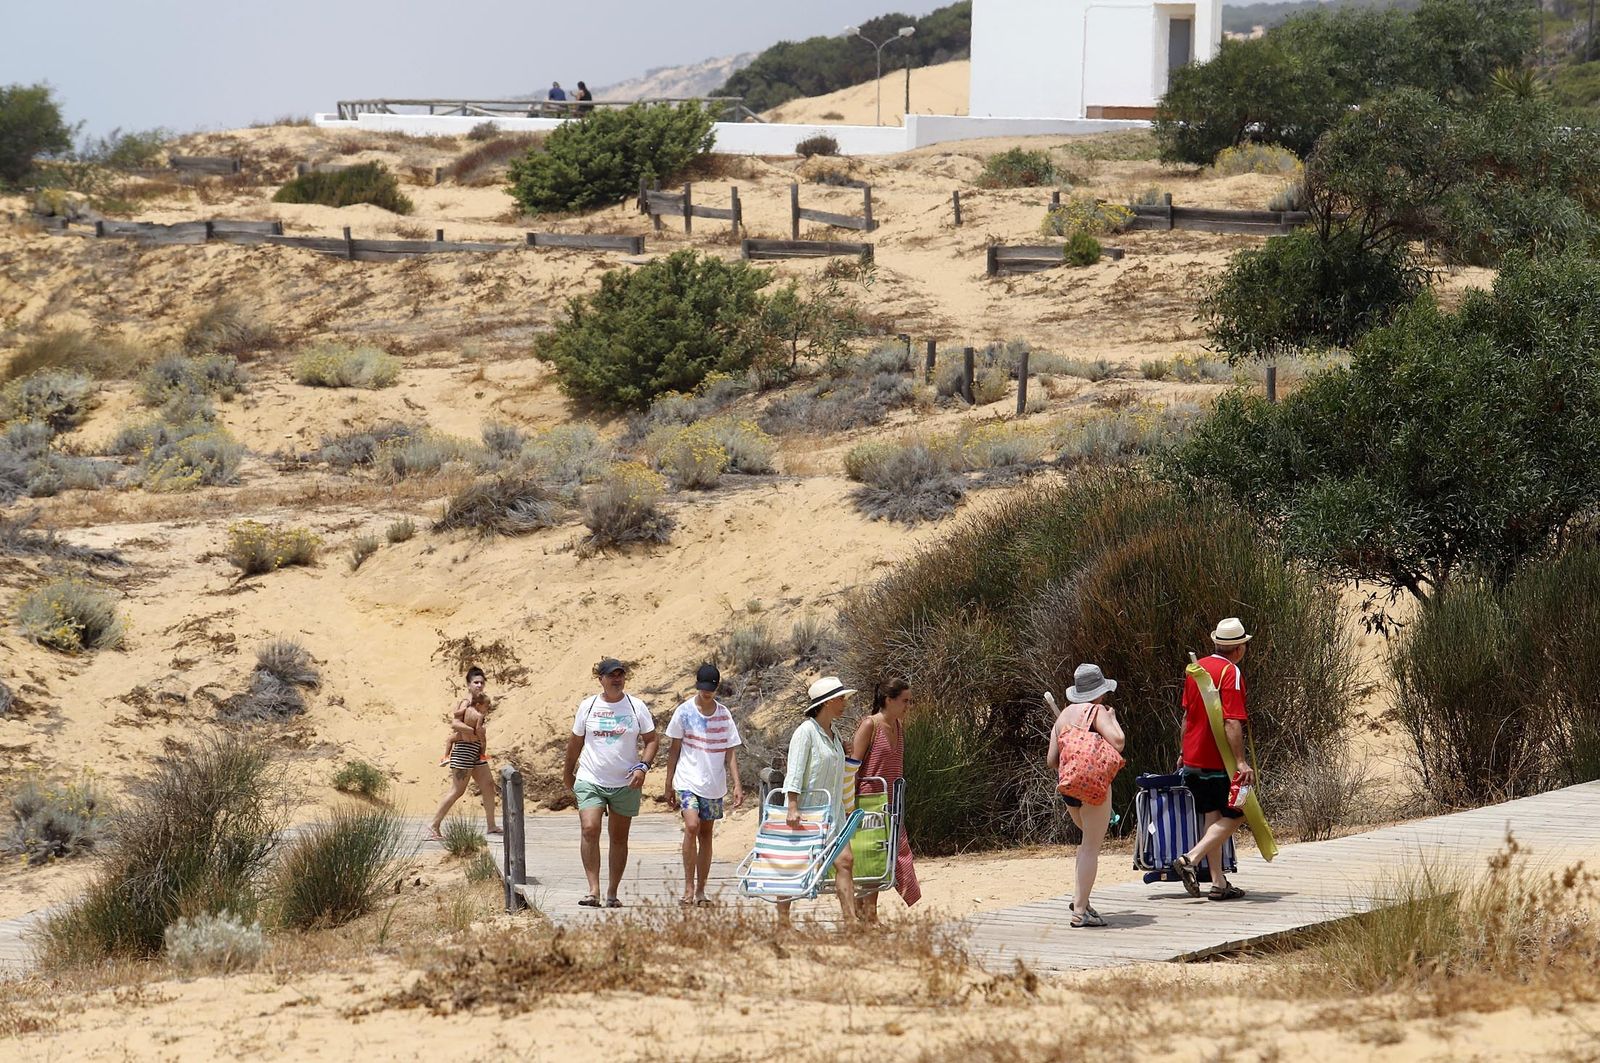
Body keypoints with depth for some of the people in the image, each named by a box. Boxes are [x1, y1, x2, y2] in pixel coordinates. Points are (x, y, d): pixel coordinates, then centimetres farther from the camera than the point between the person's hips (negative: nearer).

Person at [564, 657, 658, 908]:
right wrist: (568, 771, 22)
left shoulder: (636, 707, 1)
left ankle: (612, 893, 16)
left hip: (625, 784, 1)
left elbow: (652, 740, 5)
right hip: (590, 781, -1)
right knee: (589, 830, -18)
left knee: (619, 839, 6)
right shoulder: (588, 706, 3)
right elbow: (576, 741, 15)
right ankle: (593, 890, -18)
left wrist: (643, 767, -10)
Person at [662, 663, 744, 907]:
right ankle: (688, 887, -16)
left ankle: (700, 890, 12)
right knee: (692, 826, -20)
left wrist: (737, 785, -1)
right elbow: (674, 749, 5)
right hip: (688, 781, -3)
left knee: (706, 834, 6)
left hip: (714, 786, 3)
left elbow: (730, 752, 7)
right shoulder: (684, 712, -1)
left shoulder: (724, 715, 5)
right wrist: (669, 785, 5)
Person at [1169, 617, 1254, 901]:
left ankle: (1219, 883, 10)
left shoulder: (1196, 668, 11)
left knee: (1213, 818, 11)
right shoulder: (1231, 673, -14)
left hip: (1194, 759, 8)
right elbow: (1232, 723, -22)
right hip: (1219, 761, -8)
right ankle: (1191, 860, -15)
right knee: (1233, 816, 0)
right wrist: (1241, 762, -24)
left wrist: (1184, 753, 28)